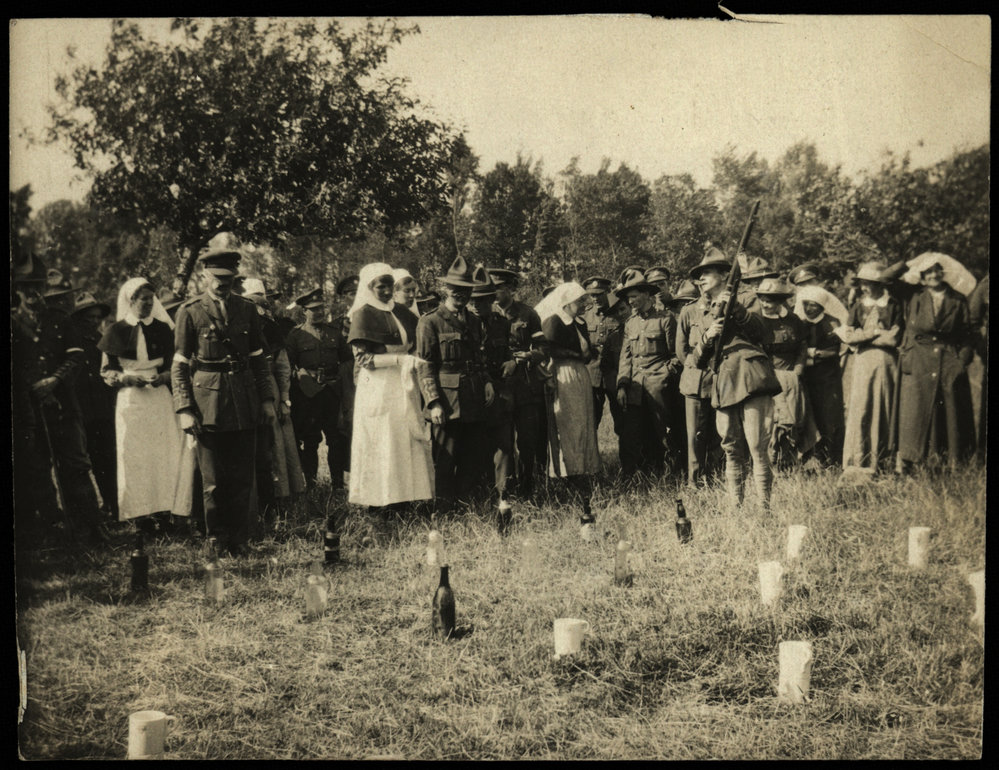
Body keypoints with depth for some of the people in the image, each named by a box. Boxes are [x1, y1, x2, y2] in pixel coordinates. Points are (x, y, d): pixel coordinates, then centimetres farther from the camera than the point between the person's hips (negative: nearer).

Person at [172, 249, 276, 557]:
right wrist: (184, 410, -9)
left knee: (242, 477, 7)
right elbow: (179, 365, -2)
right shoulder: (190, 312, -1)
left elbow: (258, 358, 14)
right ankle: (218, 540, 15)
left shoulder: (246, 309, 9)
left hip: (244, 403, 3)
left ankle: (239, 538, 17)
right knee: (213, 480, 3)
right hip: (208, 402, -3)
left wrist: (266, 399, 8)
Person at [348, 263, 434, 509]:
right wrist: (399, 359, -19)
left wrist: (413, 360, -1)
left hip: (404, 385, 6)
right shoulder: (363, 314, -5)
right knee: (381, 442, -3)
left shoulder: (401, 311, 12)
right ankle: (378, 500, 2)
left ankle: (407, 493, 7)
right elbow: (362, 358, -13)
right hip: (378, 387, -6)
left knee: (409, 438, 3)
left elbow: (415, 344, 21)